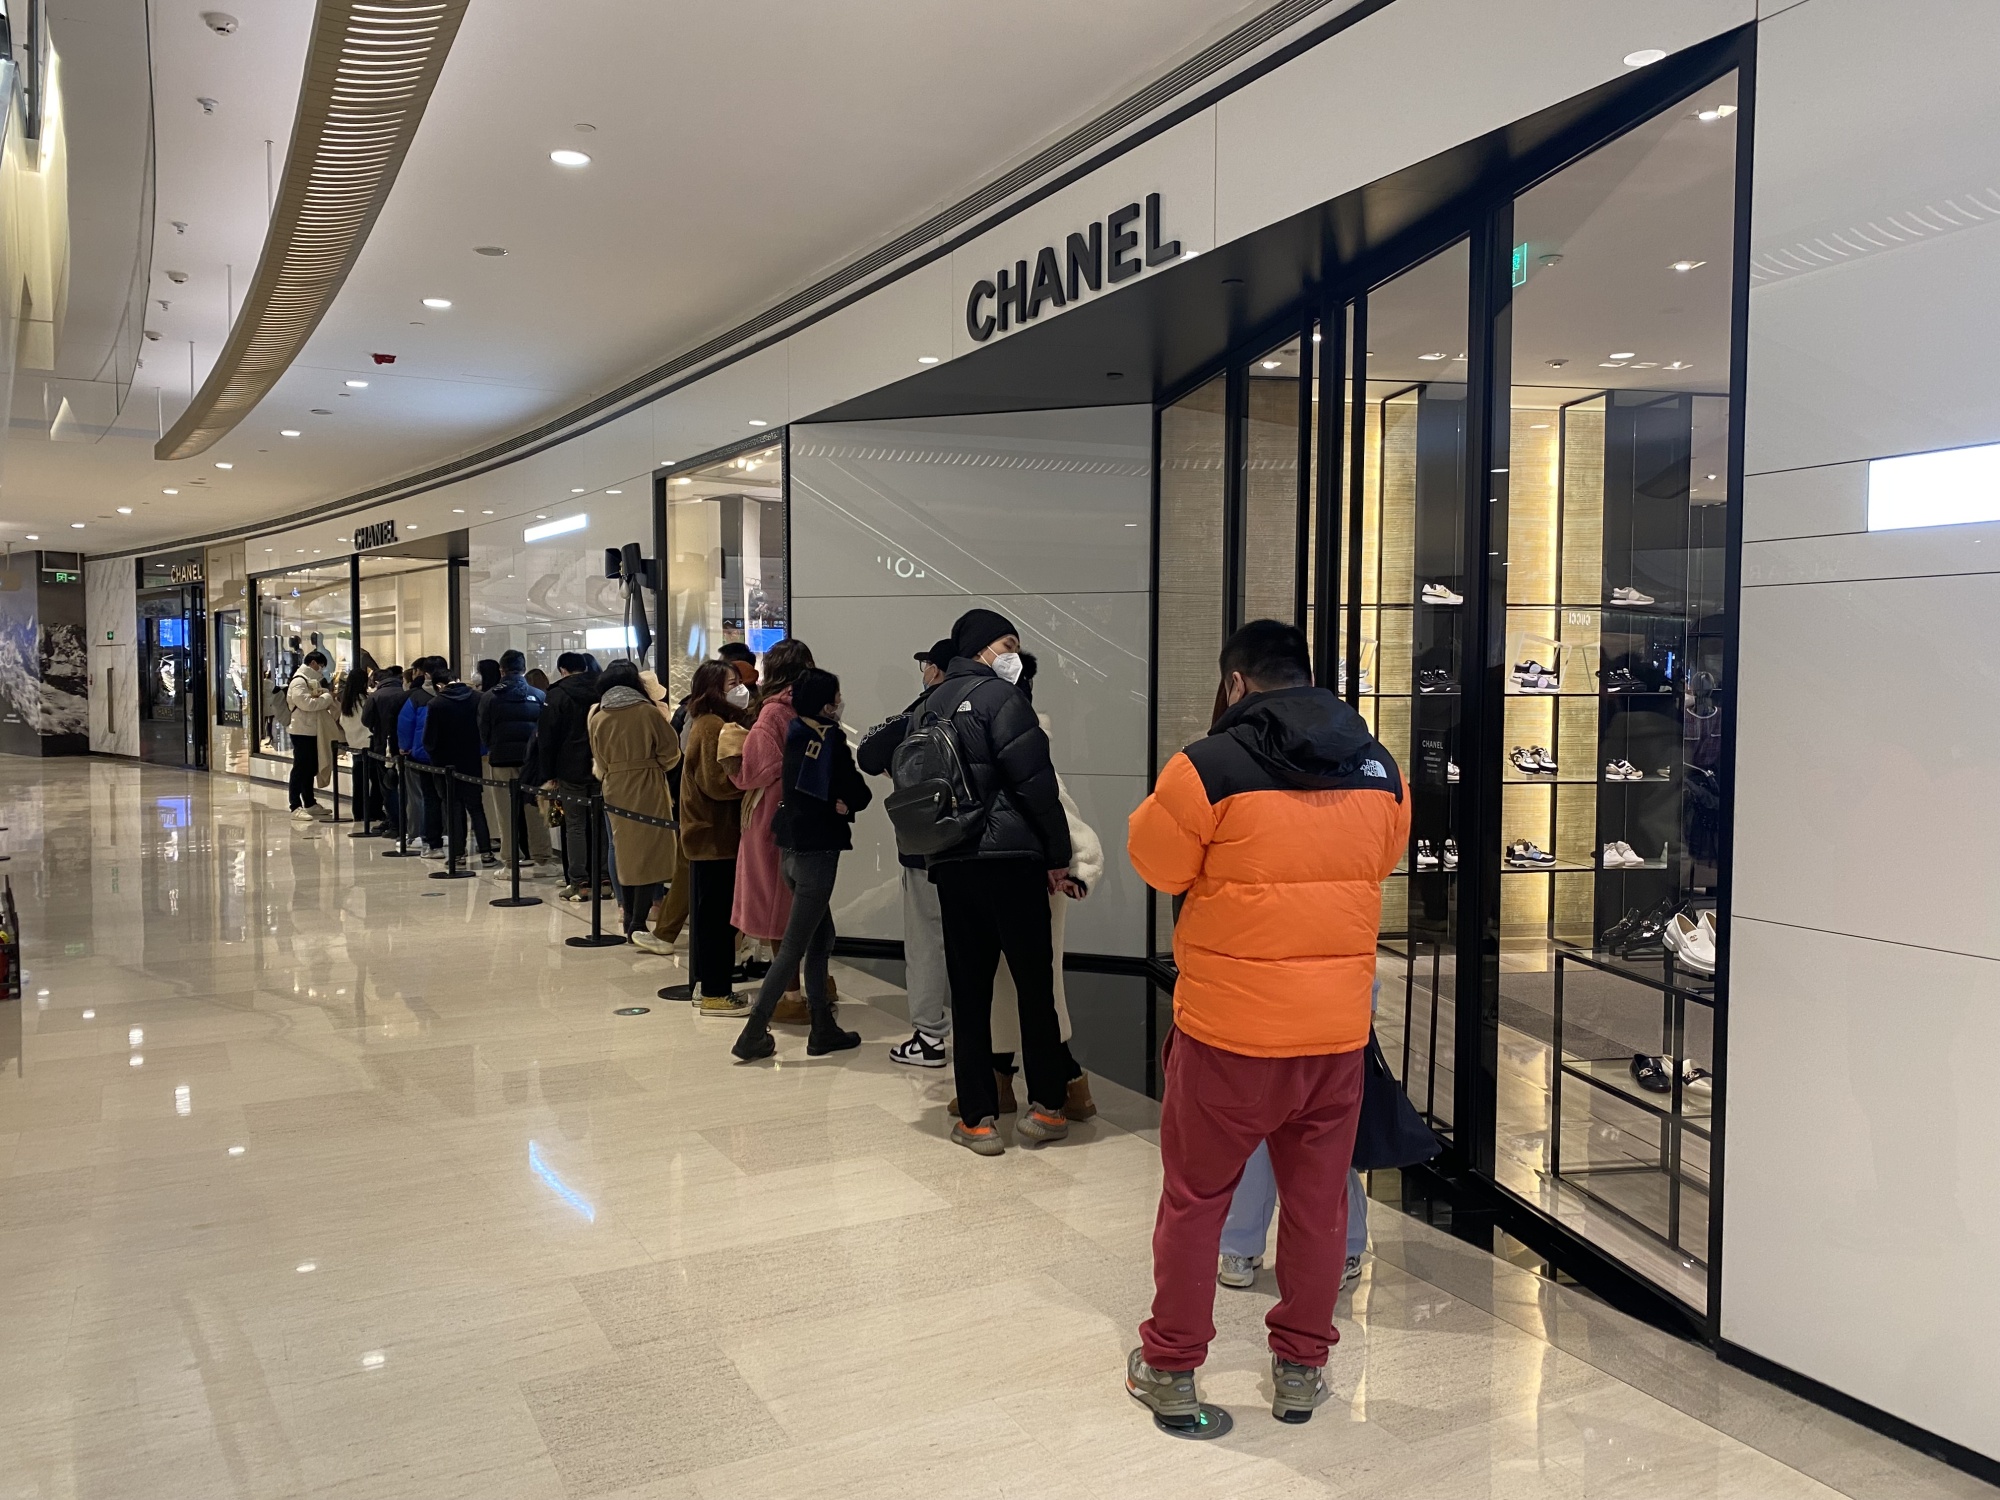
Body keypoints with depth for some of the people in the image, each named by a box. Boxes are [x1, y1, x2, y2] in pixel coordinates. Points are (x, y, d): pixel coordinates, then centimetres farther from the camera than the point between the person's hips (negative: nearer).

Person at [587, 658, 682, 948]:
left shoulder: (597, 717, 2)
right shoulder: (647, 711, -8)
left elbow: (598, 760, 9)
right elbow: (670, 749, -4)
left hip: (614, 789, 5)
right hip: (647, 786, -4)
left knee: (625, 853, 13)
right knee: (649, 853, -5)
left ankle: (630, 922, 19)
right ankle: (639, 925, -14)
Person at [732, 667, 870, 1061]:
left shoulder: (795, 737, 6)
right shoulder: (830, 742, -15)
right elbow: (860, 794, -12)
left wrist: (834, 803, 1)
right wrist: (845, 803, 4)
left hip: (794, 849, 8)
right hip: (817, 852, -8)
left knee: (821, 939, 16)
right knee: (793, 949, -3)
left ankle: (824, 1030, 22)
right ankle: (753, 1035, -2)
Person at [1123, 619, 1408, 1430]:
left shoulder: (1209, 766, -14)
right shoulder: (1380, 768, 2)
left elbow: (1155, 862, -4)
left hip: (1229, 1028, -4)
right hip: (1339, 1028, 4)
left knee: (1193, 1198, 12)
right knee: (1318, 1199, 17)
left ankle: (1170, 1368, 24)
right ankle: (1301, 1368, 30)